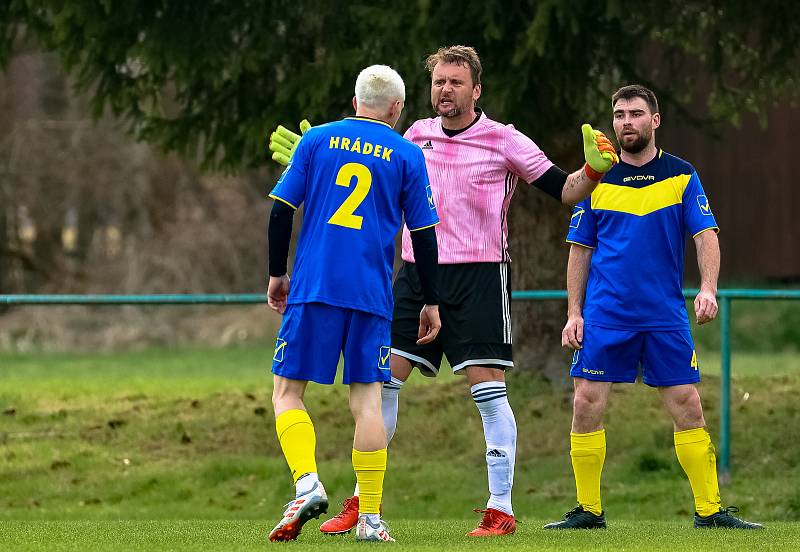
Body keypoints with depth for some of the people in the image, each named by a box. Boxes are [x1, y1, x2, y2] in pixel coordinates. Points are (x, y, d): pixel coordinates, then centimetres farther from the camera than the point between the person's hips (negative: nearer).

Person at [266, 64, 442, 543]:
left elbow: (281, 211, 4)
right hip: (371, 295, 0)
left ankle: (307, 483, -18)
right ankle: (370, 518, 0)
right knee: (367, 398, 4)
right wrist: (432, 303, 14)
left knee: (288, 391, 5)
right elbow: (424, 235, 6)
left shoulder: (318, 139, 8)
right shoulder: (407, 156, 6)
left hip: (313, 288, 0)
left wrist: (277, 274, 14)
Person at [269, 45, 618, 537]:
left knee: (488, 387, -9)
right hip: (418, 274, 4)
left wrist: (594, 170, -22)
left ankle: (501, 510, -3)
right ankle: (362, 502, 8)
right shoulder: (417, 137, 10)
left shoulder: (504, 141, -3)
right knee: (383, 380, 0)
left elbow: (566, 191, -3)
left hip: (480, 275, -4)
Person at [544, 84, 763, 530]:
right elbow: (581, 251, 10)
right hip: (604, 317, 1)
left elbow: (706, 235, -3)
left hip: (667, 317, 0)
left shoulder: (682, 176, 3)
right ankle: (588, 510, 5)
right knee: (587, 406, -5)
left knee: (688, 408, -3)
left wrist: (708, 289, -20)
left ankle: (710, 509, 4)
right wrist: (574, 313, 3)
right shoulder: (597, 181, 6)